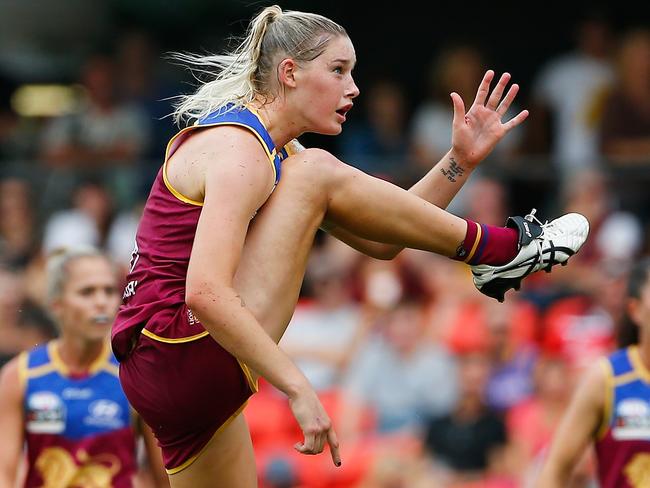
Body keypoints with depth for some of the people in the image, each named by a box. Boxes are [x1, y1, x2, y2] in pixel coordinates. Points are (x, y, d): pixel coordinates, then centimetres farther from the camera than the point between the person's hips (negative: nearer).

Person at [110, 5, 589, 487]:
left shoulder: (276, 153, 16)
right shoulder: (240, 152, -16)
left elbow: (381, 241, 19)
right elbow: (205, 293, -30)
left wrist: (461, 160, 9)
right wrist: (299, 389, -31)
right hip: (192, 360, -11)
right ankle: (495, 251, 2)